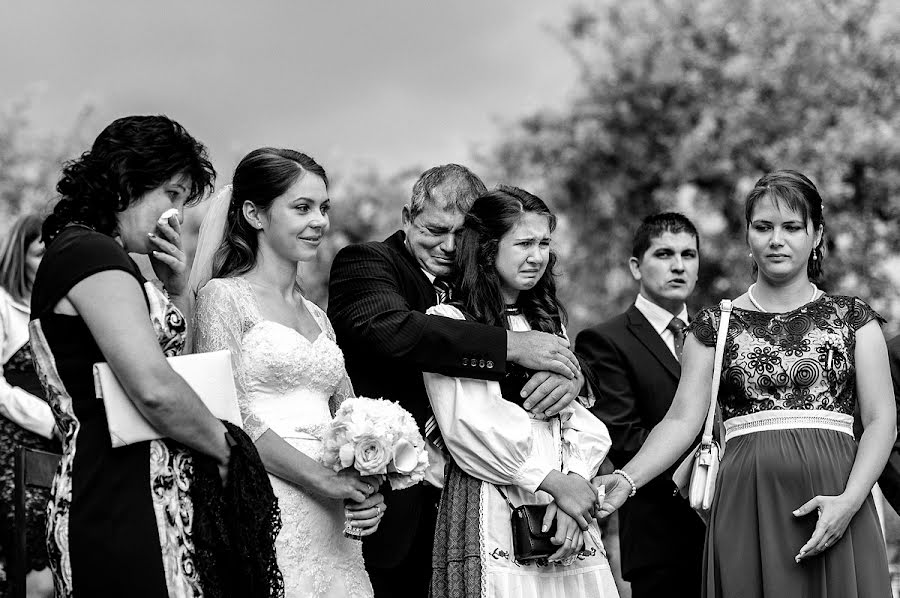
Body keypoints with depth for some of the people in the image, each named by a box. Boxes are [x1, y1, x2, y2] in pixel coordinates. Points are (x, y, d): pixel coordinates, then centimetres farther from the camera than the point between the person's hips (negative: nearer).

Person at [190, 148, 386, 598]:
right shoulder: (224, 296, -2)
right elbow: (230, 416, -11)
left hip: (331, 524, 6)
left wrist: (366, 490, -3)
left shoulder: (316, 315, 19)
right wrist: (323, 479, -14)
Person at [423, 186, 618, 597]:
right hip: (492, 511, -5)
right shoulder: (447, 322, -2)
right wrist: (555, 484, -11)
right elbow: (469, 426, -12)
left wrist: (573, 483, -9)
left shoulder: (550, 320, 19)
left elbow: (580, 419, 9)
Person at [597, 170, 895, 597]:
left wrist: (849, 500, -14)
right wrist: (627, 479, -15)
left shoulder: (852, 318, 8)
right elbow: (683, 419, 1)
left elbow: (882, 421, 1)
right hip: (745, 506, 0)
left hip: (833, 506, 0)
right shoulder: (715, 326, 10)